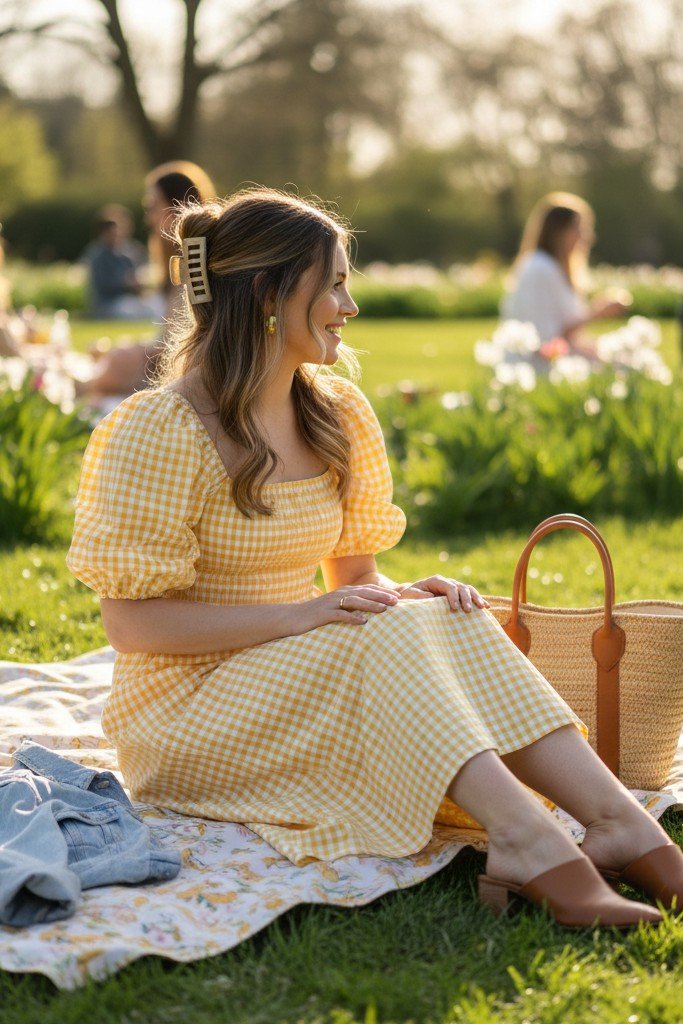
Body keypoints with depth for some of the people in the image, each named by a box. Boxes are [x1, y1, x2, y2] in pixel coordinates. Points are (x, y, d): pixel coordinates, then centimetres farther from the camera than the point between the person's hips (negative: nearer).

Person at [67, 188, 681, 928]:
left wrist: (405, 595, -12)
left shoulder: (338, 414, 6)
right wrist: (295, 617, -25)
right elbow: (131, 622, -17)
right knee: (389, 637, -29)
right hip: (186, 707, -6)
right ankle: (526, 837, -44)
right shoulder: (159, 430, -15)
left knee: (450, 623, -21)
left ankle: (616, 819, -36)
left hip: (303, 682, 6)